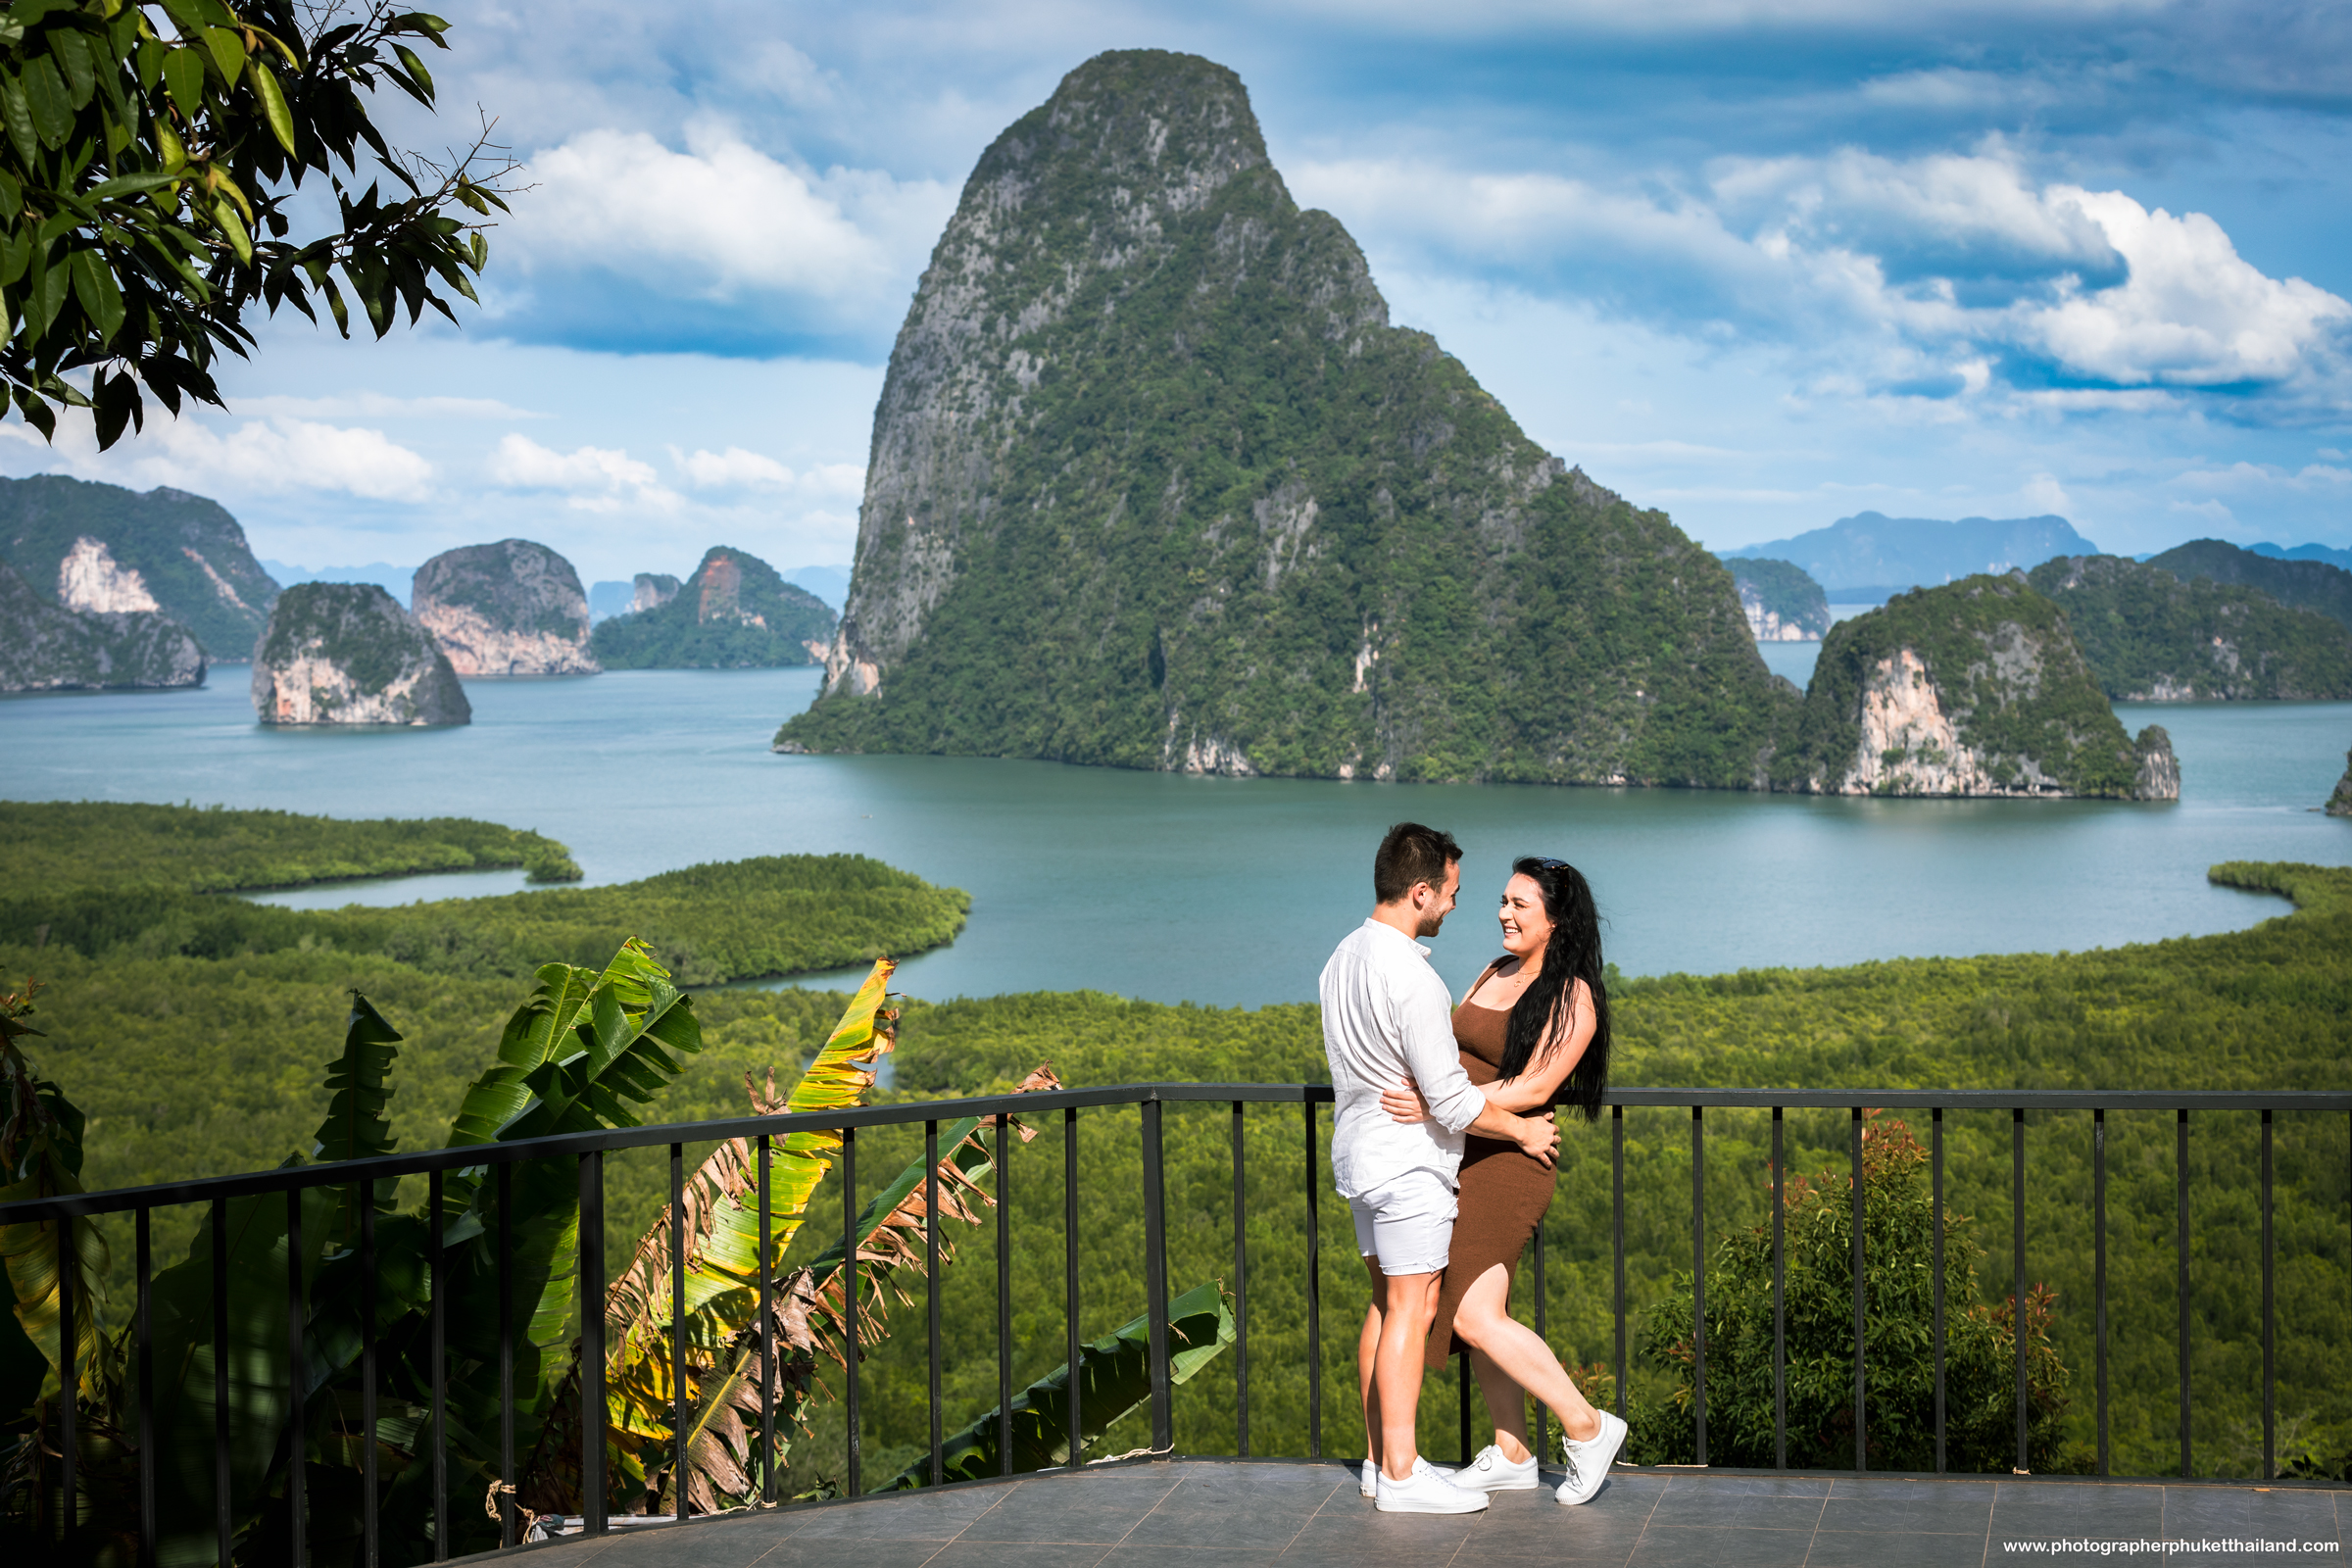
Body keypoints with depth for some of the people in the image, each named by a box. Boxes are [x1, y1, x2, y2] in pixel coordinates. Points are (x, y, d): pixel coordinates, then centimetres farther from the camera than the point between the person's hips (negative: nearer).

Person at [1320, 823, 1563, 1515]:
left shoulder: (1344, 958, 6)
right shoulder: (1412, 980, -24)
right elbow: (1450, 1100, -22)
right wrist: (1523, 1129, -7)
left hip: (1359, 1153, 9)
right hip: (1408, 1161, -9)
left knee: (1386, 1303, 14)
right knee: (1410, 1309, -5)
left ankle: (1381, 1458, 17)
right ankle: (1401, 1475, -3)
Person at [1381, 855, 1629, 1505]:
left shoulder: (1574, 997, -12)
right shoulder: (1496, 972, 12)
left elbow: (1534, 1087, -19)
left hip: (1508, 1162, -8)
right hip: (1458, 1159, 8)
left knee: (1476, 1317, -13)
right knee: (1479, 1311, 10)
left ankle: (1587, 1426, -1)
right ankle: (1511, 1456, 19)